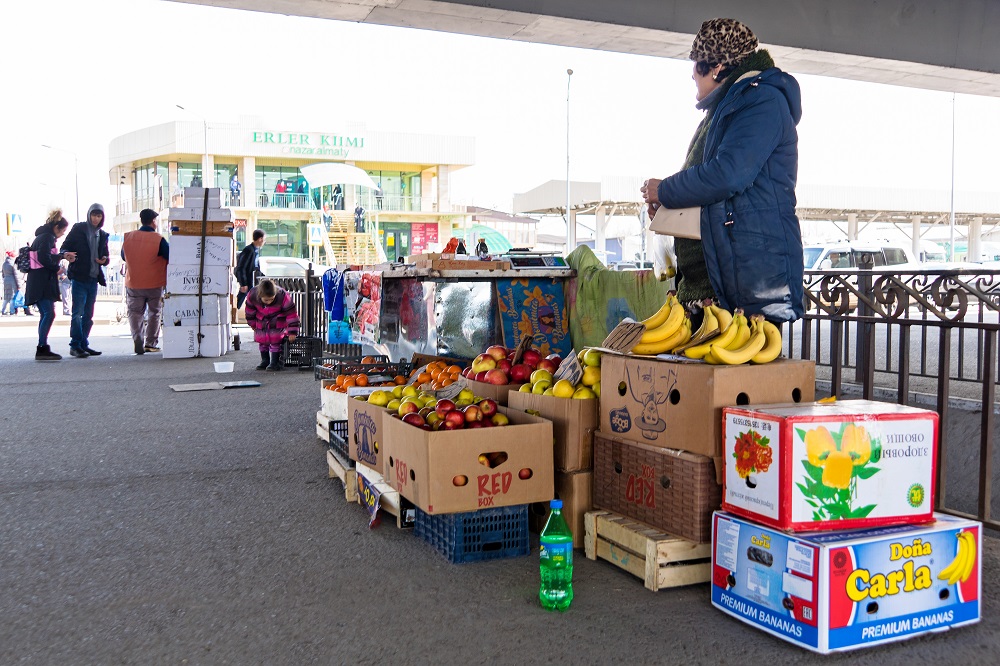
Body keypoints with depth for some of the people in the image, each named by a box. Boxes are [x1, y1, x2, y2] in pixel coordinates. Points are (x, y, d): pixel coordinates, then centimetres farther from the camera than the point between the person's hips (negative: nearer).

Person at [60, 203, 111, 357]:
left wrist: (105, 260, -3)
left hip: (93, 279, 5)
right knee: (78, 312, -9)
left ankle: (83, 344, 17)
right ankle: (75, 346, -6)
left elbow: (105, 255, 20)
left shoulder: (102, 235, 14)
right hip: (79, 277, -5)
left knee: (88, 315, 10)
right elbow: (65, 247, 0)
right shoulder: (78, 229, 1)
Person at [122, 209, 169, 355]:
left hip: (133, 284, 2)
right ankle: (151, 343, 14)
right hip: (155, 284, -2)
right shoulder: (158, 240, -15)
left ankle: (138, 343, -7)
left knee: (135, 313, 10)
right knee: (154, 313, 14)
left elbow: (123, 256, 12)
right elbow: (172, 258, -10)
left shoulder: (128, 237, -3)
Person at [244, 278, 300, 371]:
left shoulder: (282, 296, -36)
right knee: (262, 340, 7)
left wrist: (292, 332, -27)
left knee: (275, 340, -11)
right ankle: (265, 361, 24)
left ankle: (275, 362, 0)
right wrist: (253, 324, 5)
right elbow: (250, 311, -7)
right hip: (261, 321, 3)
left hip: (277, 322, -3)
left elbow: (292, 313, -28)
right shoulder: (252, 296, -29)